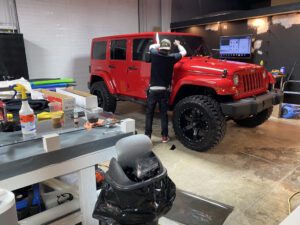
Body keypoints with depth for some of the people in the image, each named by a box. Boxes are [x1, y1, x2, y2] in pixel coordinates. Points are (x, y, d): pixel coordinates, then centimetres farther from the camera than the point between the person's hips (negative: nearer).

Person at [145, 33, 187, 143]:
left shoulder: (154, 55, -6)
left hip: (153, 89, 0)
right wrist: (178, 44, 29)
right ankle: (164, 136, 15)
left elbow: (151, 46, 18)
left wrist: (158, 45, 35)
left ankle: (147, 136, 10)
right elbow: (184, 52, 12)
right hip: (165, 90, 0)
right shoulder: (171, 57, -7)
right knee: (163, 114, 10)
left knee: (149, 113, 8)